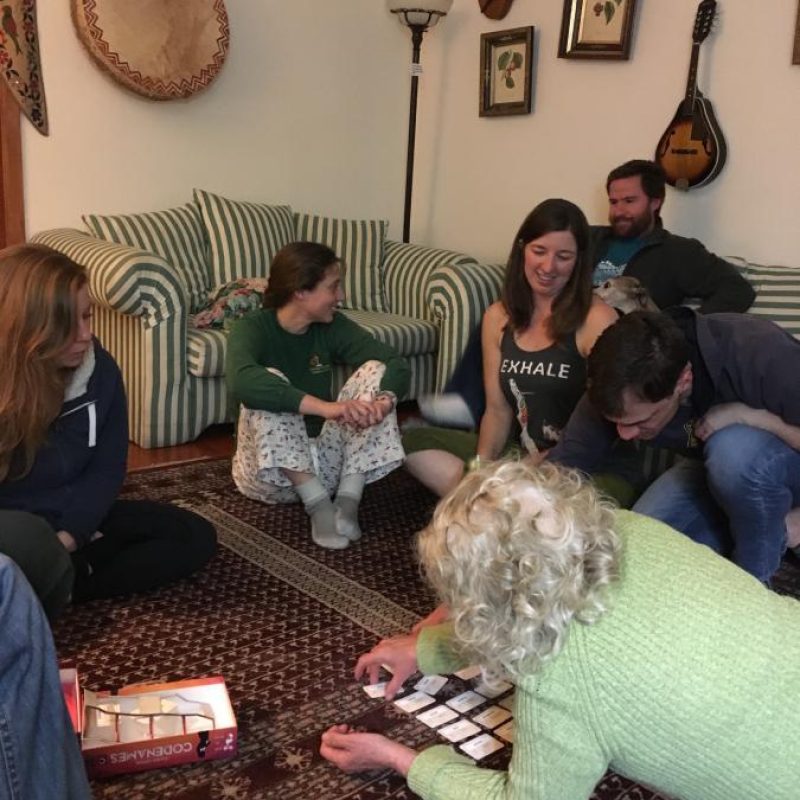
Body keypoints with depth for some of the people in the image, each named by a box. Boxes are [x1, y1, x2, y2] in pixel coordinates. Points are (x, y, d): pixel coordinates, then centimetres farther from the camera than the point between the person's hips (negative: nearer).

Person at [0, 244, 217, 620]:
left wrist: (67, 537, -17)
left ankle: (64, 582, -13)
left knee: (195, 536, -7)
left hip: (73, 518, 6)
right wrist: (48, 546, -27)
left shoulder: (99, 369, -8)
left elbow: (108, 468, -3)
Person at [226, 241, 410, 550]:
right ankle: (318, 503, -25)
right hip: (269, 472, -4)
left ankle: (347, 501, -22)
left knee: (375, 370, -15)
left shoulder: (333, 327, -3)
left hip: (323, 460, 4)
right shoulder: (253, 328, -16)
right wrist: (324, 406, -50)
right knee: (269, 382, -30)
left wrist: (384, 400, -39)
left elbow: (397, 364, -15)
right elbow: (241, 382, -40)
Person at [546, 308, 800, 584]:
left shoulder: (760, 353, -37)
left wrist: (753, 416, -38)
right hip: (717, 469, 4)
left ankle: (757, 578, -10)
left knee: (735, 451, -36)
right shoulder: (619, 391, -24)